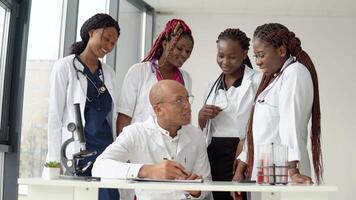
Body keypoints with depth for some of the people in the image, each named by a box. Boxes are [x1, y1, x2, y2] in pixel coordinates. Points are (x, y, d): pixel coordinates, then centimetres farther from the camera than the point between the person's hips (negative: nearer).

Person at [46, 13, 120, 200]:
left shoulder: (109, 73, 14)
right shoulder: (65, 67, -1)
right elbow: (55, 115, -4)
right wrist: (55, 161, -8)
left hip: (105, 150, 4)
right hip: (74, 152, -4)